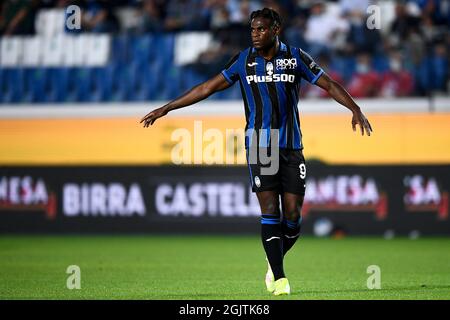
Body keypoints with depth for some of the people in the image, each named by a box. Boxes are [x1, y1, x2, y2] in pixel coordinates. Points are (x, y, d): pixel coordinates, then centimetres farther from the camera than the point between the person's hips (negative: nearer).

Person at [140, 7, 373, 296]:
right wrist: (166, 109, 3)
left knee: (293, 215, -2)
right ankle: (279, 278, -7)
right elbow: (207, 88, 6)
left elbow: (329, 85, 2)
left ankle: (275, 264, 24)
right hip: (259, 147, 0)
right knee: (270, 211, -10)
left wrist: (356, 109, -14)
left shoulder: (295, 57, 1)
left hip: (291, 147, 0)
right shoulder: (244, 61, 2)